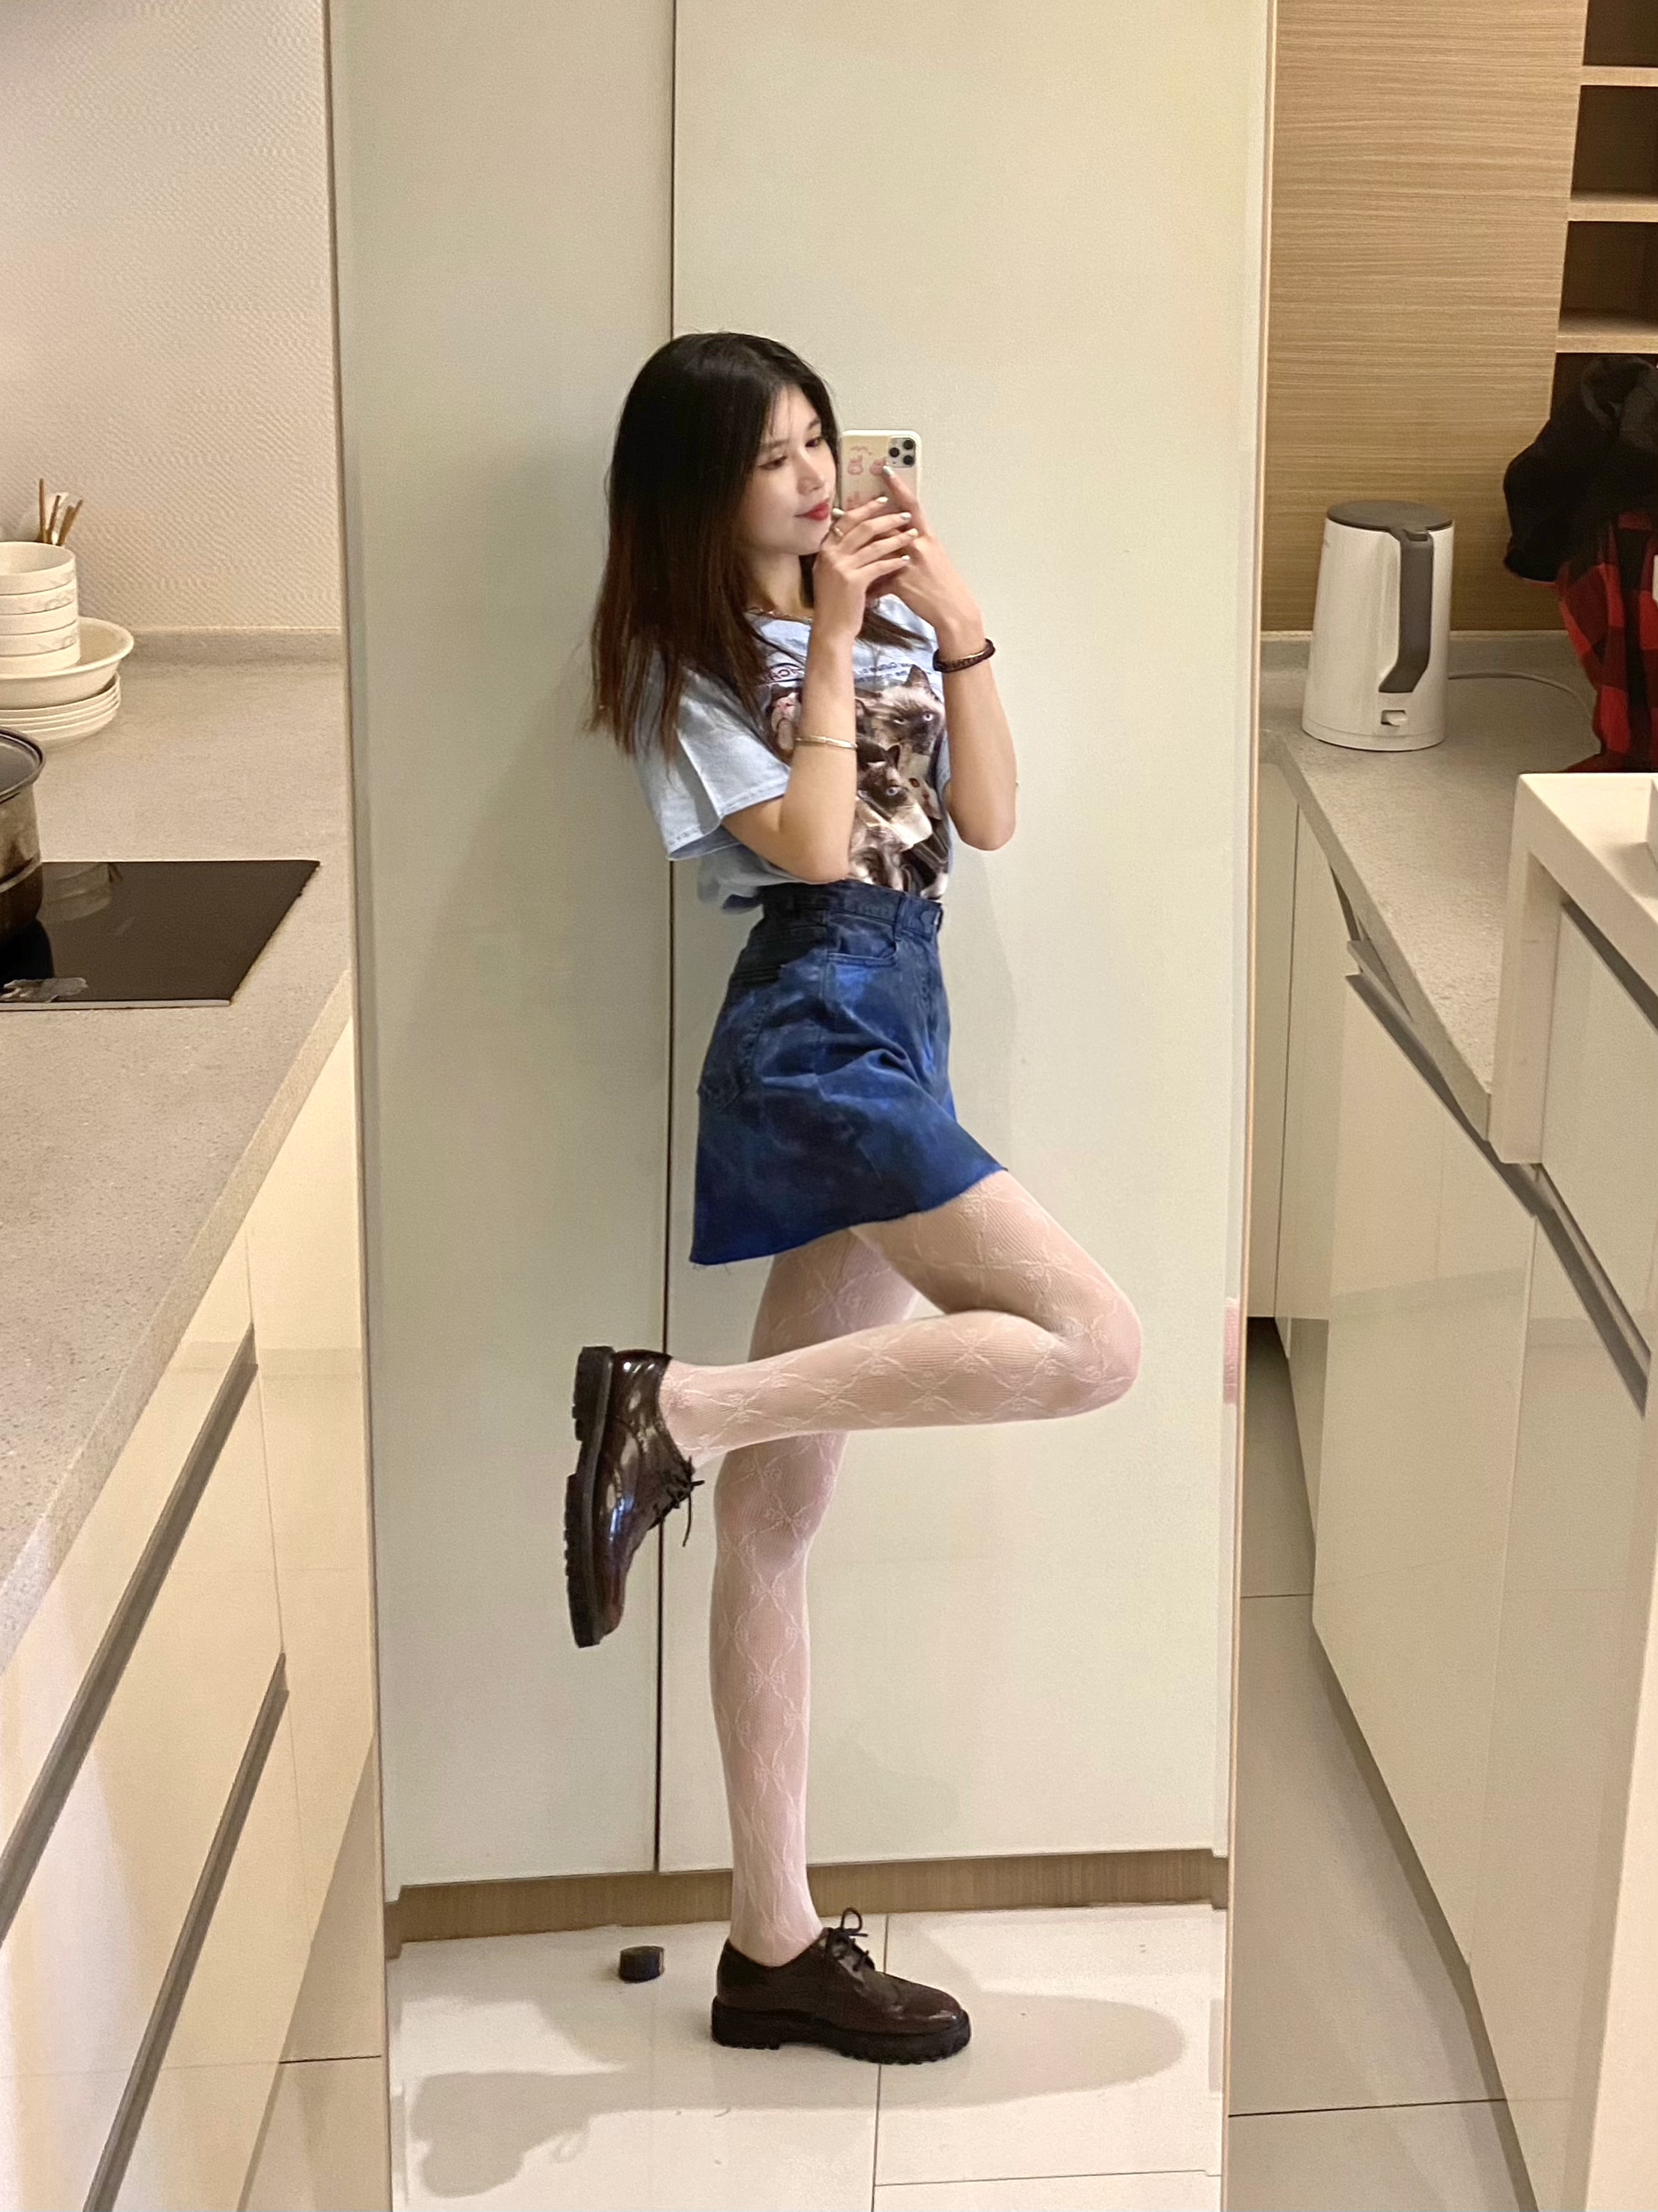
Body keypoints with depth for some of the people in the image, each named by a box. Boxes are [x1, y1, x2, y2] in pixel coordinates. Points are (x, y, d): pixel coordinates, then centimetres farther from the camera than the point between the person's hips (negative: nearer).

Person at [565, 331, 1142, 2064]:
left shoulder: (876, 614, 18)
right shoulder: (684, 662, 0)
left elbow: (989, 818, 12)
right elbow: (812, 844, -11)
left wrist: (957, 629, 1)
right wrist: (836, 645, -5)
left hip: (892, 1028, 7)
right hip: (816, 1030, -7)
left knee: (777, 1513, 5)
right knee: (1092, 1343, -21)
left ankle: (772, 1946, 9)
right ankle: (672, 1405, -17)